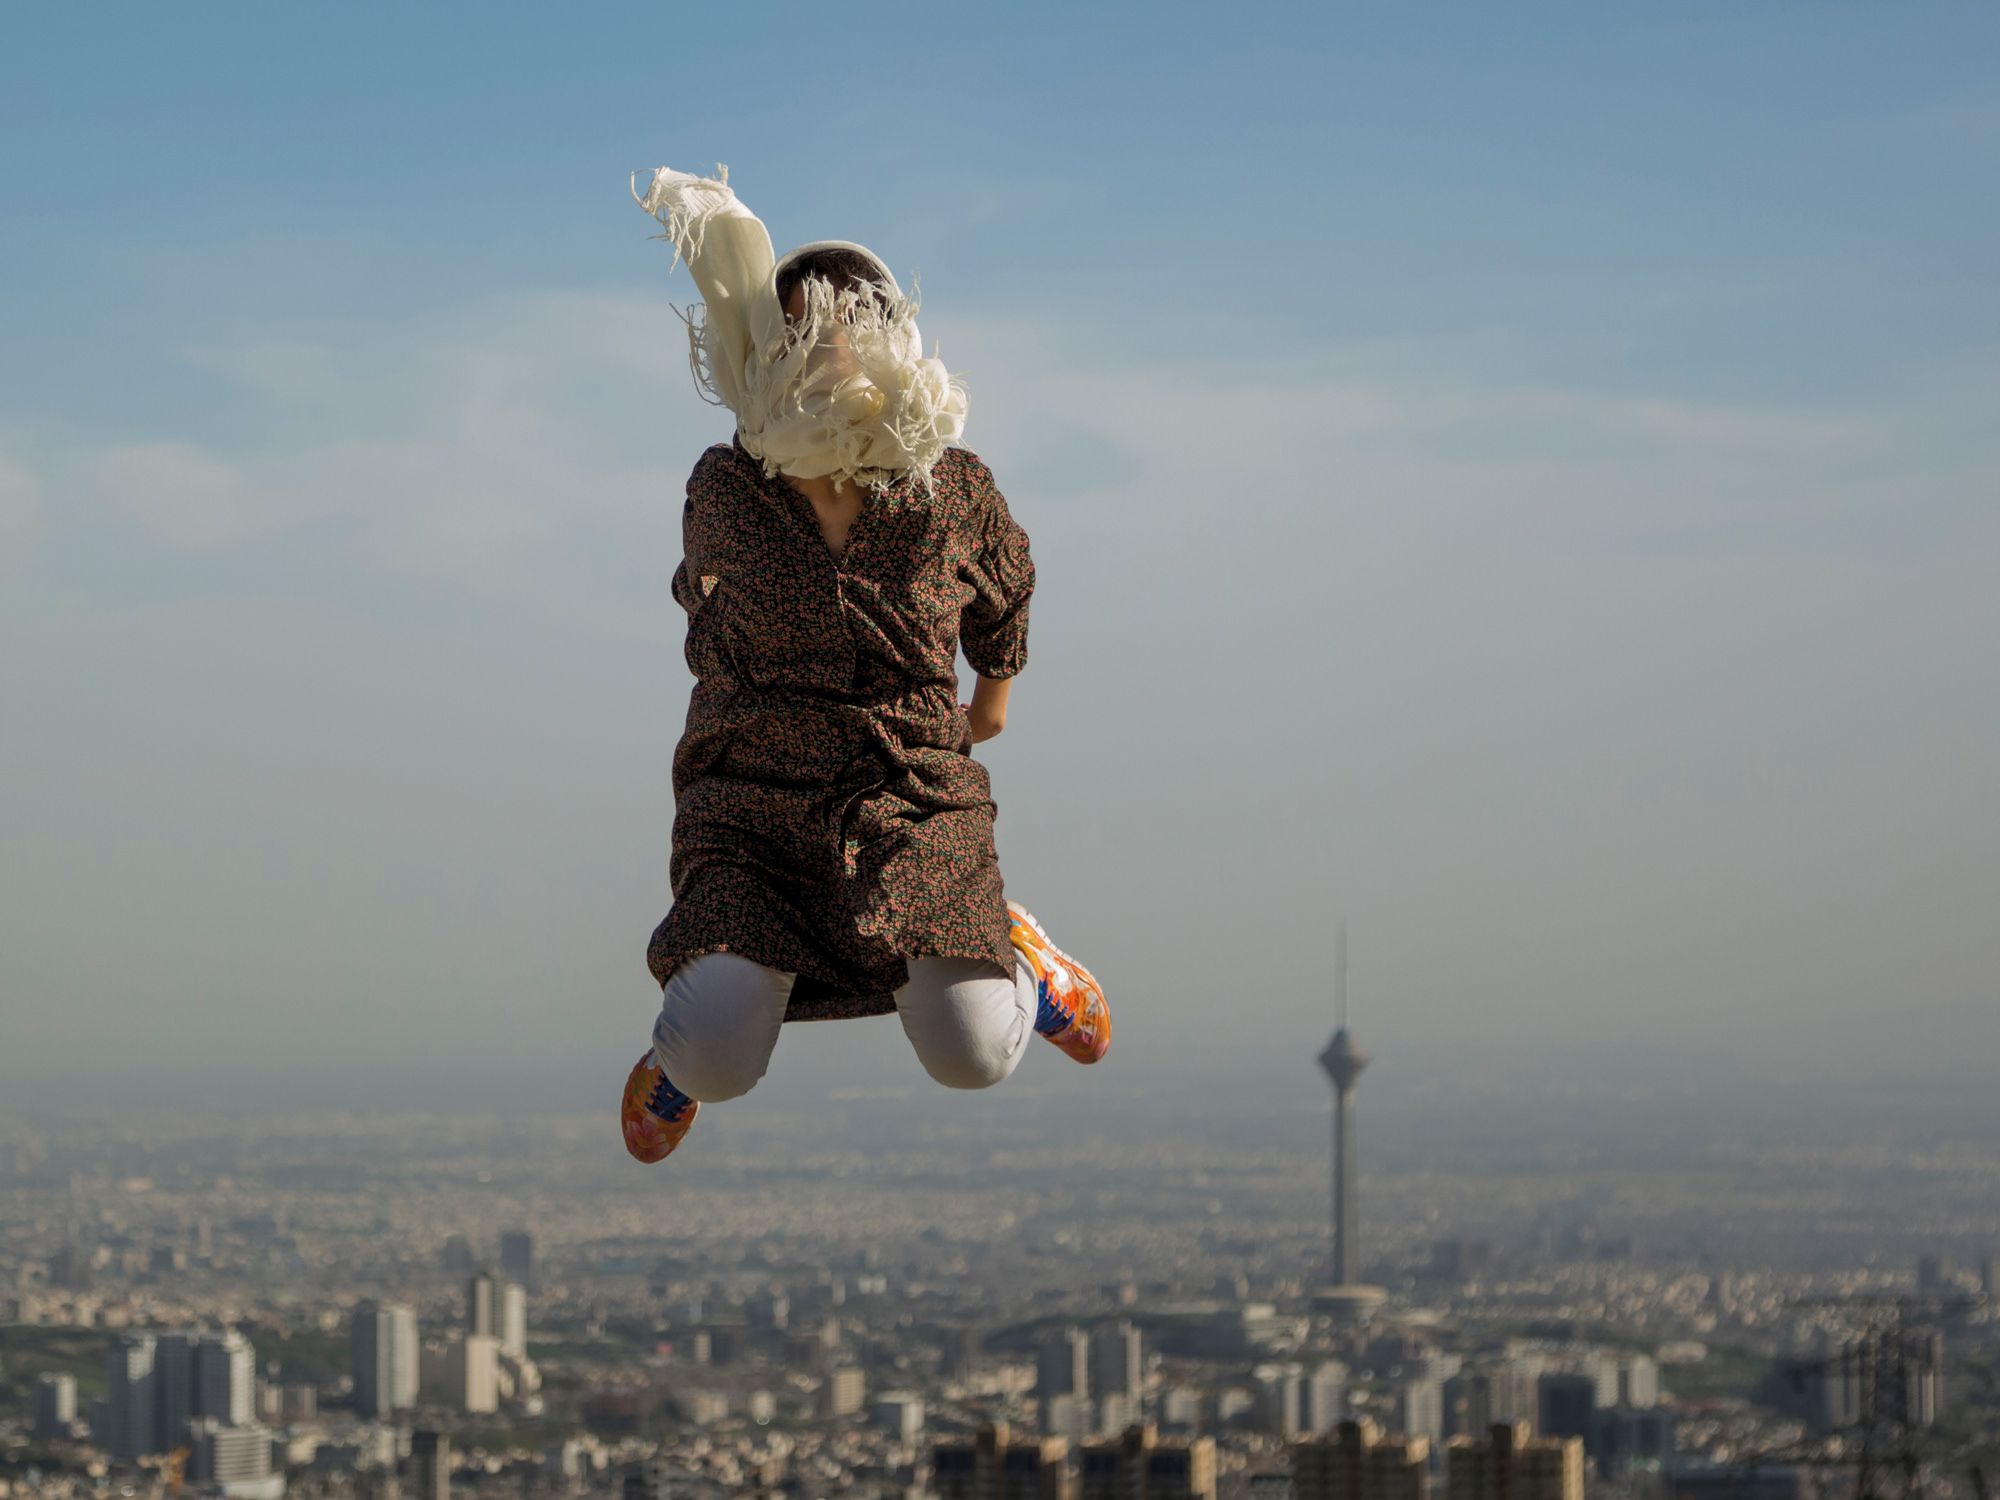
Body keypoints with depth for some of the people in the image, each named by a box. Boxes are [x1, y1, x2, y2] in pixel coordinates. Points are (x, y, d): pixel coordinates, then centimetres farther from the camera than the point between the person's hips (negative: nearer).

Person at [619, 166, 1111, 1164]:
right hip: (756, 809, 0)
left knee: (974, 1058, -22)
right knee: (723, 1065, -24)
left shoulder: (953, 493, -5)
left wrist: (994, 689, 36)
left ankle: (1012, 954, 16)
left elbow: (1004, 583, 20)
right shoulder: (725, 491, -5)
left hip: (915, 802, 0)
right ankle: (688, 1035, 17)